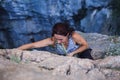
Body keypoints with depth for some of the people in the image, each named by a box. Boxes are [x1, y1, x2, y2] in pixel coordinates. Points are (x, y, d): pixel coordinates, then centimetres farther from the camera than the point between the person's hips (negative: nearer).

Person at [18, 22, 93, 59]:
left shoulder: (74, 36, -37)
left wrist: (73, 53, -32)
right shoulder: (52, 41, -33)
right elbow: (32, 45, -35)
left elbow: (85, 46, -19)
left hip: (79, 52, -2)